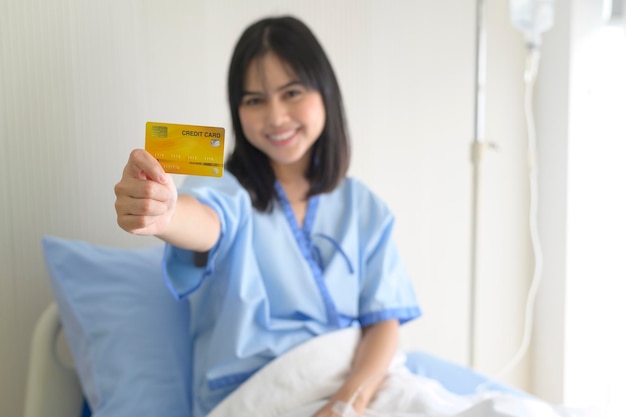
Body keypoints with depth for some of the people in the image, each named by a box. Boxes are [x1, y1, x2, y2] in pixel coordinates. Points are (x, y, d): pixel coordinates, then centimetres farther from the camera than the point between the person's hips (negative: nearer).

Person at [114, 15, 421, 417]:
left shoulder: (364, 208, 8)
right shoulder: (229, 189, -1)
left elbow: (383, 322, 1)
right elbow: (206, 224, -25)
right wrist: (163, 213, -48)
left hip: (359, 384, 3)